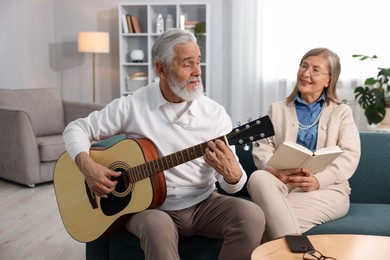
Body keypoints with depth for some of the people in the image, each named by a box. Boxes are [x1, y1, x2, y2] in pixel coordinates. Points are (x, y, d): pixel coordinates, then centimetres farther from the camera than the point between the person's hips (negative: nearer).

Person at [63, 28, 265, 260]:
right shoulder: (131, 107, -5)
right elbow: (77, 128, 4)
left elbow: (233, 185, -1)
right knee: (157, 226, -38)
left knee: (251, 215, -25)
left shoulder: (216, 113, -2)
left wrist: (231, 173, -26)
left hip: (203, 205, 3)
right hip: (149, 206, -2)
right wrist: (87, 166, -15)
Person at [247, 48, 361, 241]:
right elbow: (262, 149, 7)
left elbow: (350, 156, 1)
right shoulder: (277, 109, 22)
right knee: (258, 178, -36)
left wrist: (319, 180, -18)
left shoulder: (341, 112, 17)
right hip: (281, 184, 2)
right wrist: (274, 171, -18)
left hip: (325, 189, -2)